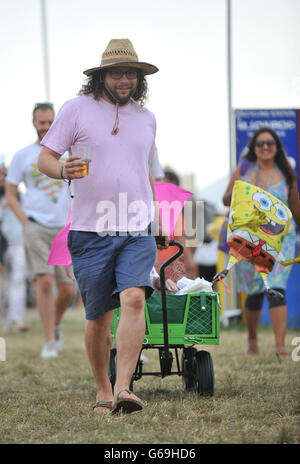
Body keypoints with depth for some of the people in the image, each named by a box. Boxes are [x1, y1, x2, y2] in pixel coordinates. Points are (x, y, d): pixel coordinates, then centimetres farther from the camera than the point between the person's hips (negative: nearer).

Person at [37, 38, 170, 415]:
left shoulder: (146, 118, 15)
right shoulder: (76, 109, 2)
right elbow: (44, 158, 1)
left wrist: (159, 220, 27)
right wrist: (64, 170, -22)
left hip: (137, 232, 2)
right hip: (91, 231, -2)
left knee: (134, 299, -20)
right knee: (98, 317, 3)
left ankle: (123, 389, -26)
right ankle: (102, 391, 21)